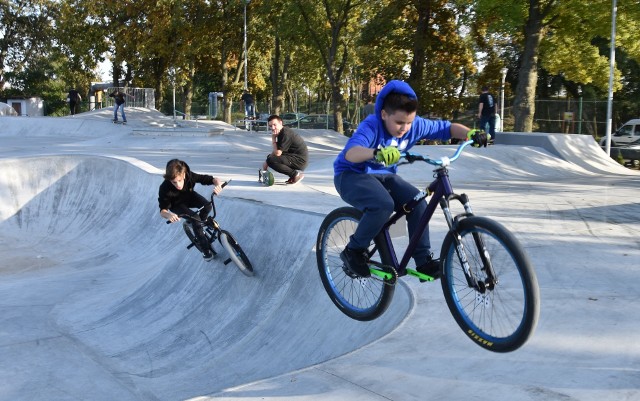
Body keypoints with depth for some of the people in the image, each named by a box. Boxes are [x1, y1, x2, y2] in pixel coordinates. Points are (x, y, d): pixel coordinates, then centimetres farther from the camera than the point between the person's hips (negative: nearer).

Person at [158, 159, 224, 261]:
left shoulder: (189, 176, -34)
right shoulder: (164, 189, -39)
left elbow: (212, 179, -29)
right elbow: (162, 210, -32)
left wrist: (217, 184, -54)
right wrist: (168, 215, -56)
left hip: (189, 196, 3)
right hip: (177, 205, -3)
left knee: (207, 205, -24)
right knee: (195, 218, -25)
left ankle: (198, 225, 8)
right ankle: (205, 249, -10)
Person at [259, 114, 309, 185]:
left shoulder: (285, 134, -20)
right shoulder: (281, 132, 10)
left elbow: (277, 153, -23)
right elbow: (277, 151, 16)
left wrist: (273, 138, -10)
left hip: (300, 160, -10)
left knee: (271, 160, -22)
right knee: (270, 156, 19)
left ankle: (295, 174, -12)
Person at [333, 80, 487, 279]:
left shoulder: (415, 125, -11)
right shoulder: (371, 126, -28)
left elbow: (445, 128, -4)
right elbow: (350, 153, -45)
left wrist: (471, 133, -23)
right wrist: (376, 153, -66)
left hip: (384, 176, 6)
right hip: (351, 176, -6)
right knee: (383, 204, -34)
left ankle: (424, 260, -10)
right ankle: (353, 251, -12)